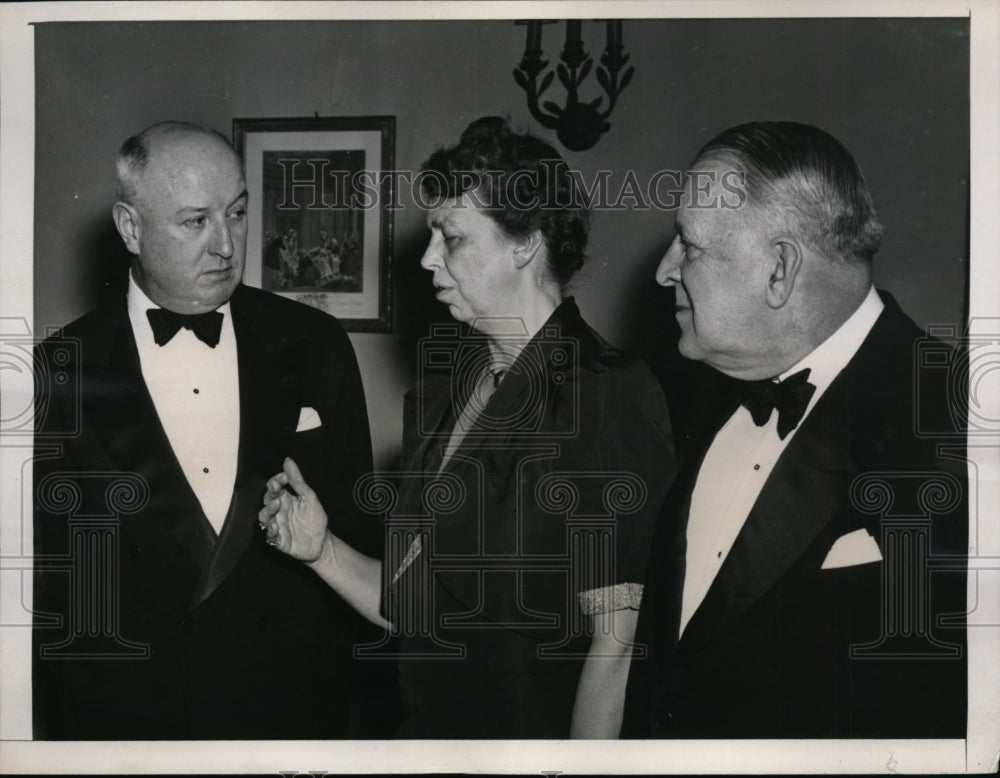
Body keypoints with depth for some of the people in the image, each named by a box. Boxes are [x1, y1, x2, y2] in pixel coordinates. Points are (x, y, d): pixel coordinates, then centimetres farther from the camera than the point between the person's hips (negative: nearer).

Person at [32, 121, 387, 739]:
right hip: (126, 713, -1)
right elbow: (44, 584, -2)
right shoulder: (62, 374, -8)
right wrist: (51, 734, -3)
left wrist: (374, 698, 2)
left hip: (303, 708, 2)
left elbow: (360, 524, 3)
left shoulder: (315, 345, -2)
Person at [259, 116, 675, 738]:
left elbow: (615, 645, -20)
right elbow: (413, 612, 8)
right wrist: (324, 550, -5)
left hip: (535, 739, -6)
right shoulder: (445, 388, 4)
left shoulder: (611, 396, -17)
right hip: (427, 728, 6)